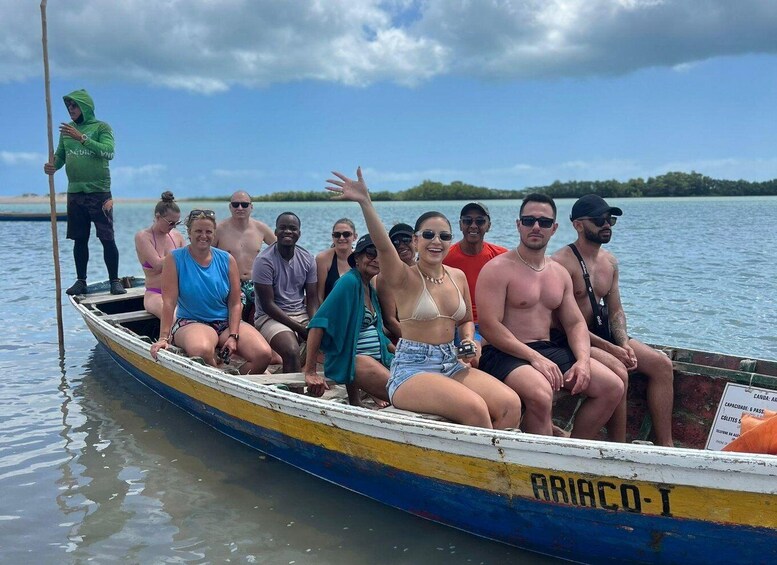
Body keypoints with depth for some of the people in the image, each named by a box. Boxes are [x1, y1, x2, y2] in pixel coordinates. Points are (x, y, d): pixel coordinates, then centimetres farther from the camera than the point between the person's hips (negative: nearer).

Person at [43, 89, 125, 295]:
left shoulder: (101, 127, -2)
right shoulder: (66, 130, 13)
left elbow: (109, 152, -17)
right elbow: (60, 155, 14)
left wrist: (82, 138, -24)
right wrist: (52, 166, -9)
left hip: (99, 192, -5)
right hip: (75, 193, 5)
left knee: (107, 239, -4)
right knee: (79, 239, 8)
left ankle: (114, 280, 2)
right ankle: (81, 280, 16)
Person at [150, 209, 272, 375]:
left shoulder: (227, 260, 5)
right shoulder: (175, 259, -2)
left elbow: (234, 303, 2)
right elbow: (169, 302, -8)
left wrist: (233, 336, -10)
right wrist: (164, 338, -14)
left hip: (227, 322, 3)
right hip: (190, 322, -3)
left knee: (263, 354, -23)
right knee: (202, 350, -40)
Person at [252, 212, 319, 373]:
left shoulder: (307, 259, 6)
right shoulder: (264, 261, -11)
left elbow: (312, 300, 6)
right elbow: (268, 305, -13)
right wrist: (300, 329, -17)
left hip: (302, 314, 5)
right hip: (271, 317, -5)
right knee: (292, 351, -33)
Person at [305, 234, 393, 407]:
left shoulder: (371, 290, 16)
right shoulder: (350, 281, -12)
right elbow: (318, 323, -20)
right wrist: (310, 372, -24)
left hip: (376, 358, 10)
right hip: (351, 358, -10)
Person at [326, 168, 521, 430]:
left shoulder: (458, 277, 11)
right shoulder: (405, 278, -6)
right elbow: (383, 245, -26)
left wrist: (469, 340, 2)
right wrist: (365, 203, -40)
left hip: (451, 364, 6)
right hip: (411, 368, -6)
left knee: (510, 404, -18)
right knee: (474, 408, -30)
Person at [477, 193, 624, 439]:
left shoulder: (560, 273, 16)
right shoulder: (498, 269, -7)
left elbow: (575, 323, 16)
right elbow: (489, 326, -16)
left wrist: (583, 360, -5)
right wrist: (534, 357, -22)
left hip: (550, 350, 7)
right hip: (506, 354, -7)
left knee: (613, 387, -4)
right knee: (540, 394, -36)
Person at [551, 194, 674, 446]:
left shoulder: (610, 262, 12)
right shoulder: (562, 262, -15)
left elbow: (616, 310, 14)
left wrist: (625, 344, -6)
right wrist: (609, 348, -21)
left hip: (604, 333, 8)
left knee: (661, 364, -5)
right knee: (617, 369, -31)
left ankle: (665, 445, -3)